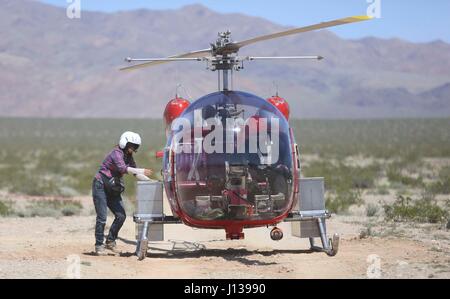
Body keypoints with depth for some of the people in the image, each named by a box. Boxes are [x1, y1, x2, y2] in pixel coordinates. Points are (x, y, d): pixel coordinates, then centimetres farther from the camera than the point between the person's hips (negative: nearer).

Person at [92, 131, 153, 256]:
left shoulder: (128, 157, 10)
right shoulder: (117, 153, -16)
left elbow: (136, 174, 12)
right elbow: (122, 168, -31)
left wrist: (150, 180, -1)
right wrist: (142, 171, -36)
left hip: (113, 189, 8)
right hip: (101, 187, -8)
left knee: (121, 216, -1)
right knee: (102, 217, -10)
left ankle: (110, 241, 12)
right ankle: (99, 246, -1)